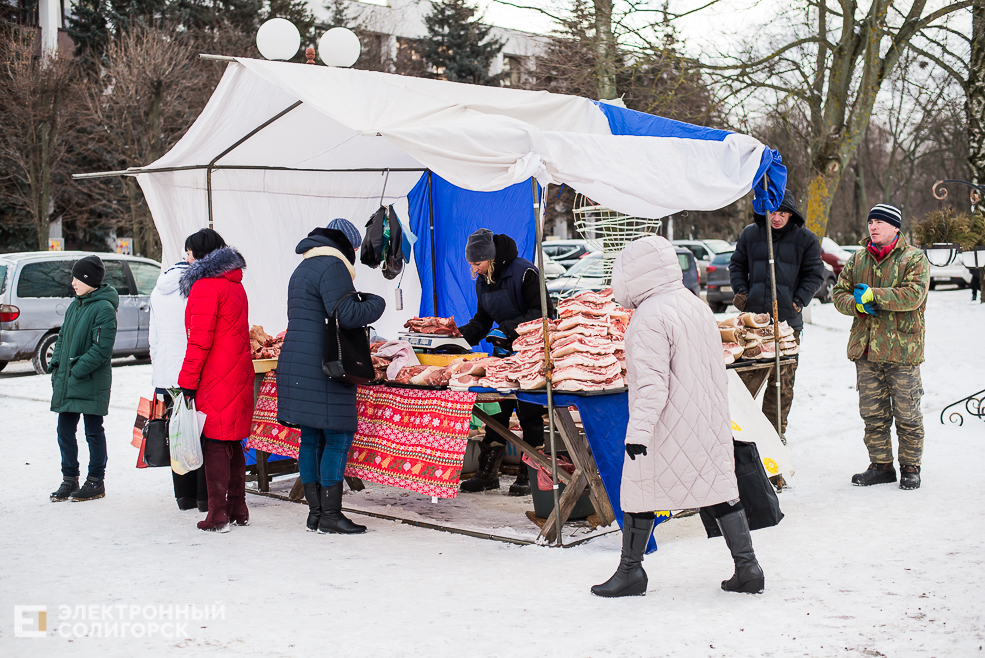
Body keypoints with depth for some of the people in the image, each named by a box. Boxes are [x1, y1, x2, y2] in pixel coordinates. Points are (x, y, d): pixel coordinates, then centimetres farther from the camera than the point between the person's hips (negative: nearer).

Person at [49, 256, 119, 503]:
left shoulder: (103, 308, -13)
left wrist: (78, 370, -19)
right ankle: (69, 480, 22)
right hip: (66, 381, 8)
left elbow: (102, 348, -18)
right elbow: (63, 338, 19)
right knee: (65, 431, 10)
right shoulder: (74, 306, 13)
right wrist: (56, 365, 7)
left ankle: (96, 482, 14)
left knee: (93, 432, 3)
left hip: (91, 383, -8)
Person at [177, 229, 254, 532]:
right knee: (232, 444, 14)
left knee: (215, 444, -4)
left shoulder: (205, 286, -11)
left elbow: (200, 340, -16)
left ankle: (218, 516, -2)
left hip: (217, 380, -9)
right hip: (239, 374, 9)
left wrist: (187, 381, -12)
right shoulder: (235, 284, 17)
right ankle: (238, 510, 21)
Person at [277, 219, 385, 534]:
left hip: (296, 364, 10)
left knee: (312, 438, 11)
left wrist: (356, 300, 24)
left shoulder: (303, 268, 22)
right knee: (339, 436, -5)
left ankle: (315, 511, 15)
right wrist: (375, 302, -3)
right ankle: (330, 514, -3)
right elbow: (345, 315, -20)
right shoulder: (332, 266, -10)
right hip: (322, 368, -10)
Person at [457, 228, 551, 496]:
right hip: (503, 351, 7)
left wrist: (508, 329, -26)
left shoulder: (524, 272, -17)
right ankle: (488, 472, 13)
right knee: (496, 407, 6)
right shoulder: (483, 281, 7)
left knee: (529, 412, -1)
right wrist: (459, 334, -2)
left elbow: (539, 313, -19)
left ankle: (529, 474, 9)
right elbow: (482, 320, 15)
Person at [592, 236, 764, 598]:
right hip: (709, 420, 8)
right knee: (720, 487, 11)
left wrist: (639, 428, -24)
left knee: (639, 490, 6)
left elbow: (652, 381, -23)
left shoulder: (650, 317, -17)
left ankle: (631, 571, 16)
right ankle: (747, 567, 11)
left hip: (665, 428, -8)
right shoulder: (698, 306, 11)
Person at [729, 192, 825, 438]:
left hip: (787, 319, -1)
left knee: (783, 379, 1)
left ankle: (775, 428, 13)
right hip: (753, 317, 1)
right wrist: (741, 291, 4)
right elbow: (737, 265, 20)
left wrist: (798, 301, -4)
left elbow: (815, 274, 8)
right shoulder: (750, 234, 9)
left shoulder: (805, 239, 3)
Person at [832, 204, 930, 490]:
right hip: (865, 349, 5)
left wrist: (872, 295, -17)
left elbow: (913, 295, -17)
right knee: (872, 413, 9)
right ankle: (881, 466, 20)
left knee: (907, 414, 2)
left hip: (902, 349, -5)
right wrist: (858, 304, -9)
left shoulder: (915, 259, -3)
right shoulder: (857, 259, 13)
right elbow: (839, 293, 12)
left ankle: (910, 467, 15)